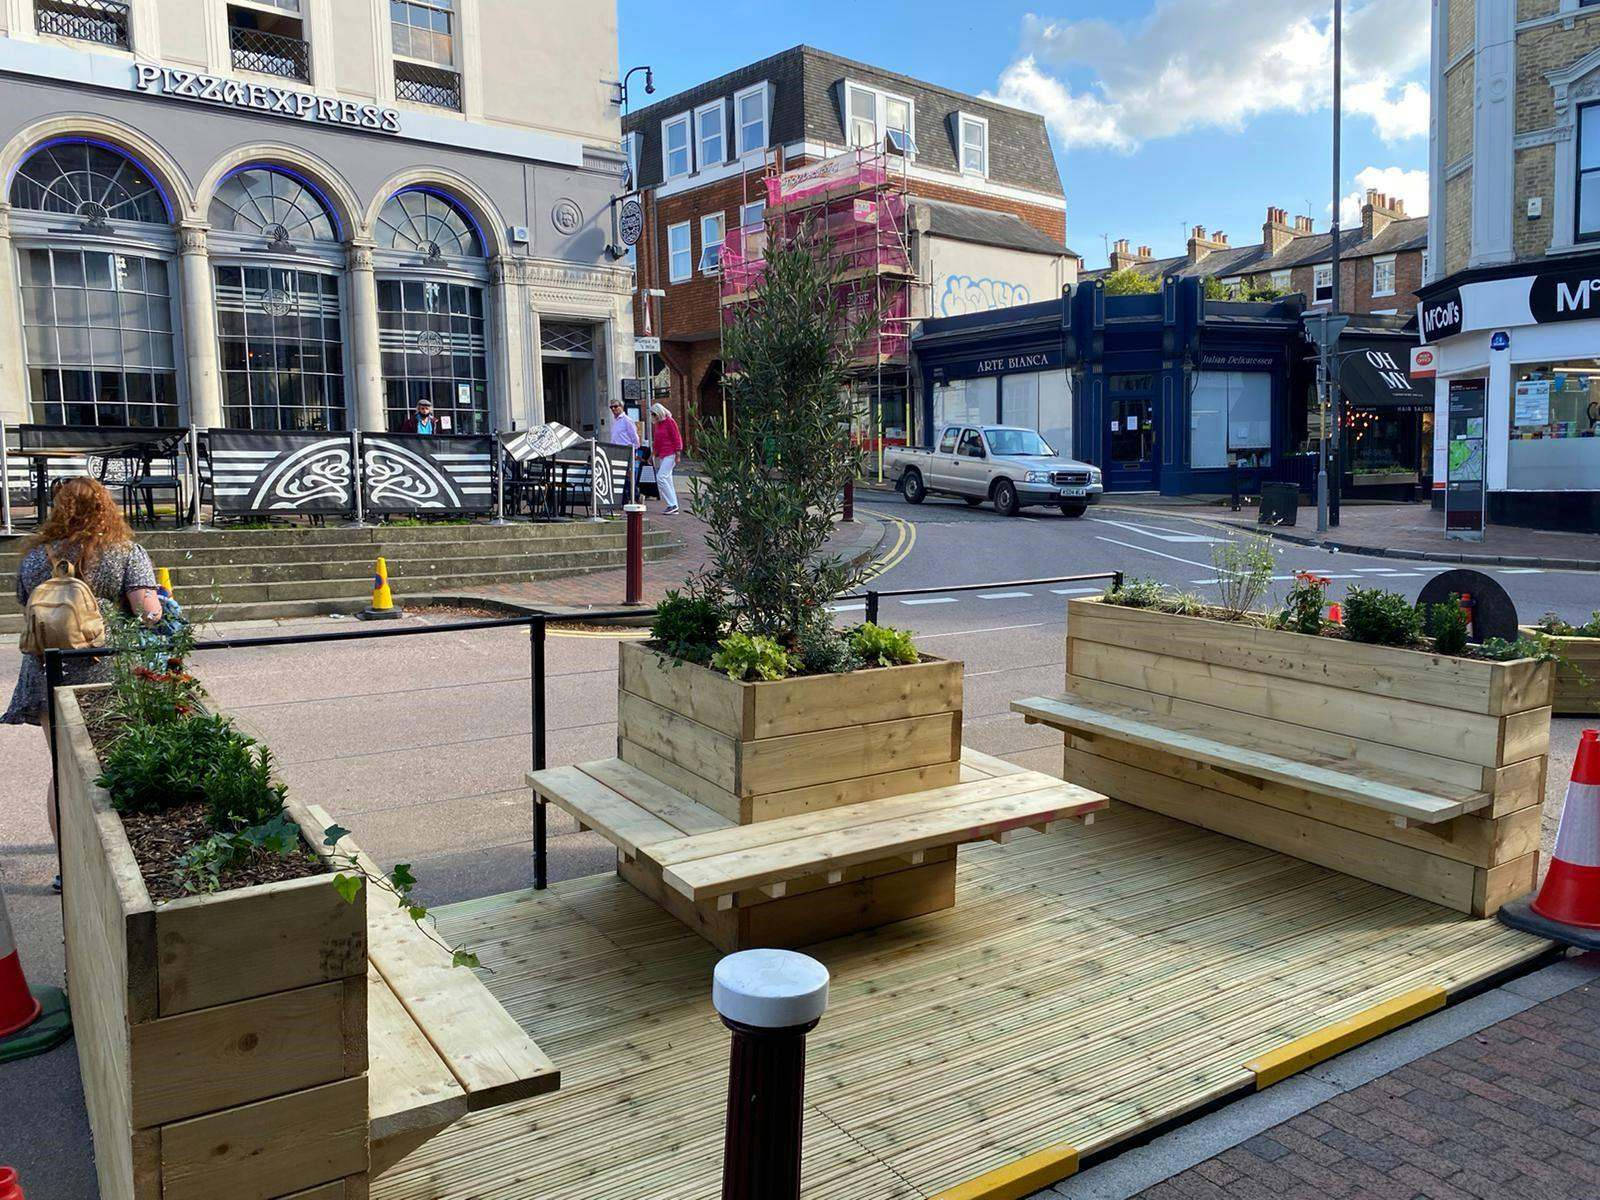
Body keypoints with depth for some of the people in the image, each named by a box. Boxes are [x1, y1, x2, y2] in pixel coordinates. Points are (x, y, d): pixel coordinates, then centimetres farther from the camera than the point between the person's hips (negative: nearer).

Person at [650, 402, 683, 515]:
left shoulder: (670, 422, -8)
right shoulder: (656, 424, 16)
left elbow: (677, 438, -11)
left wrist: (677, 455, -15)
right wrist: (653, 453, 20)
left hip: (669, 455, -9)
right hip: (661, 455, 9)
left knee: (661, 478, -18)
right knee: (667, 480, 7)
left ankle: (672, 504, -16)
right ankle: (673, 507, 11)